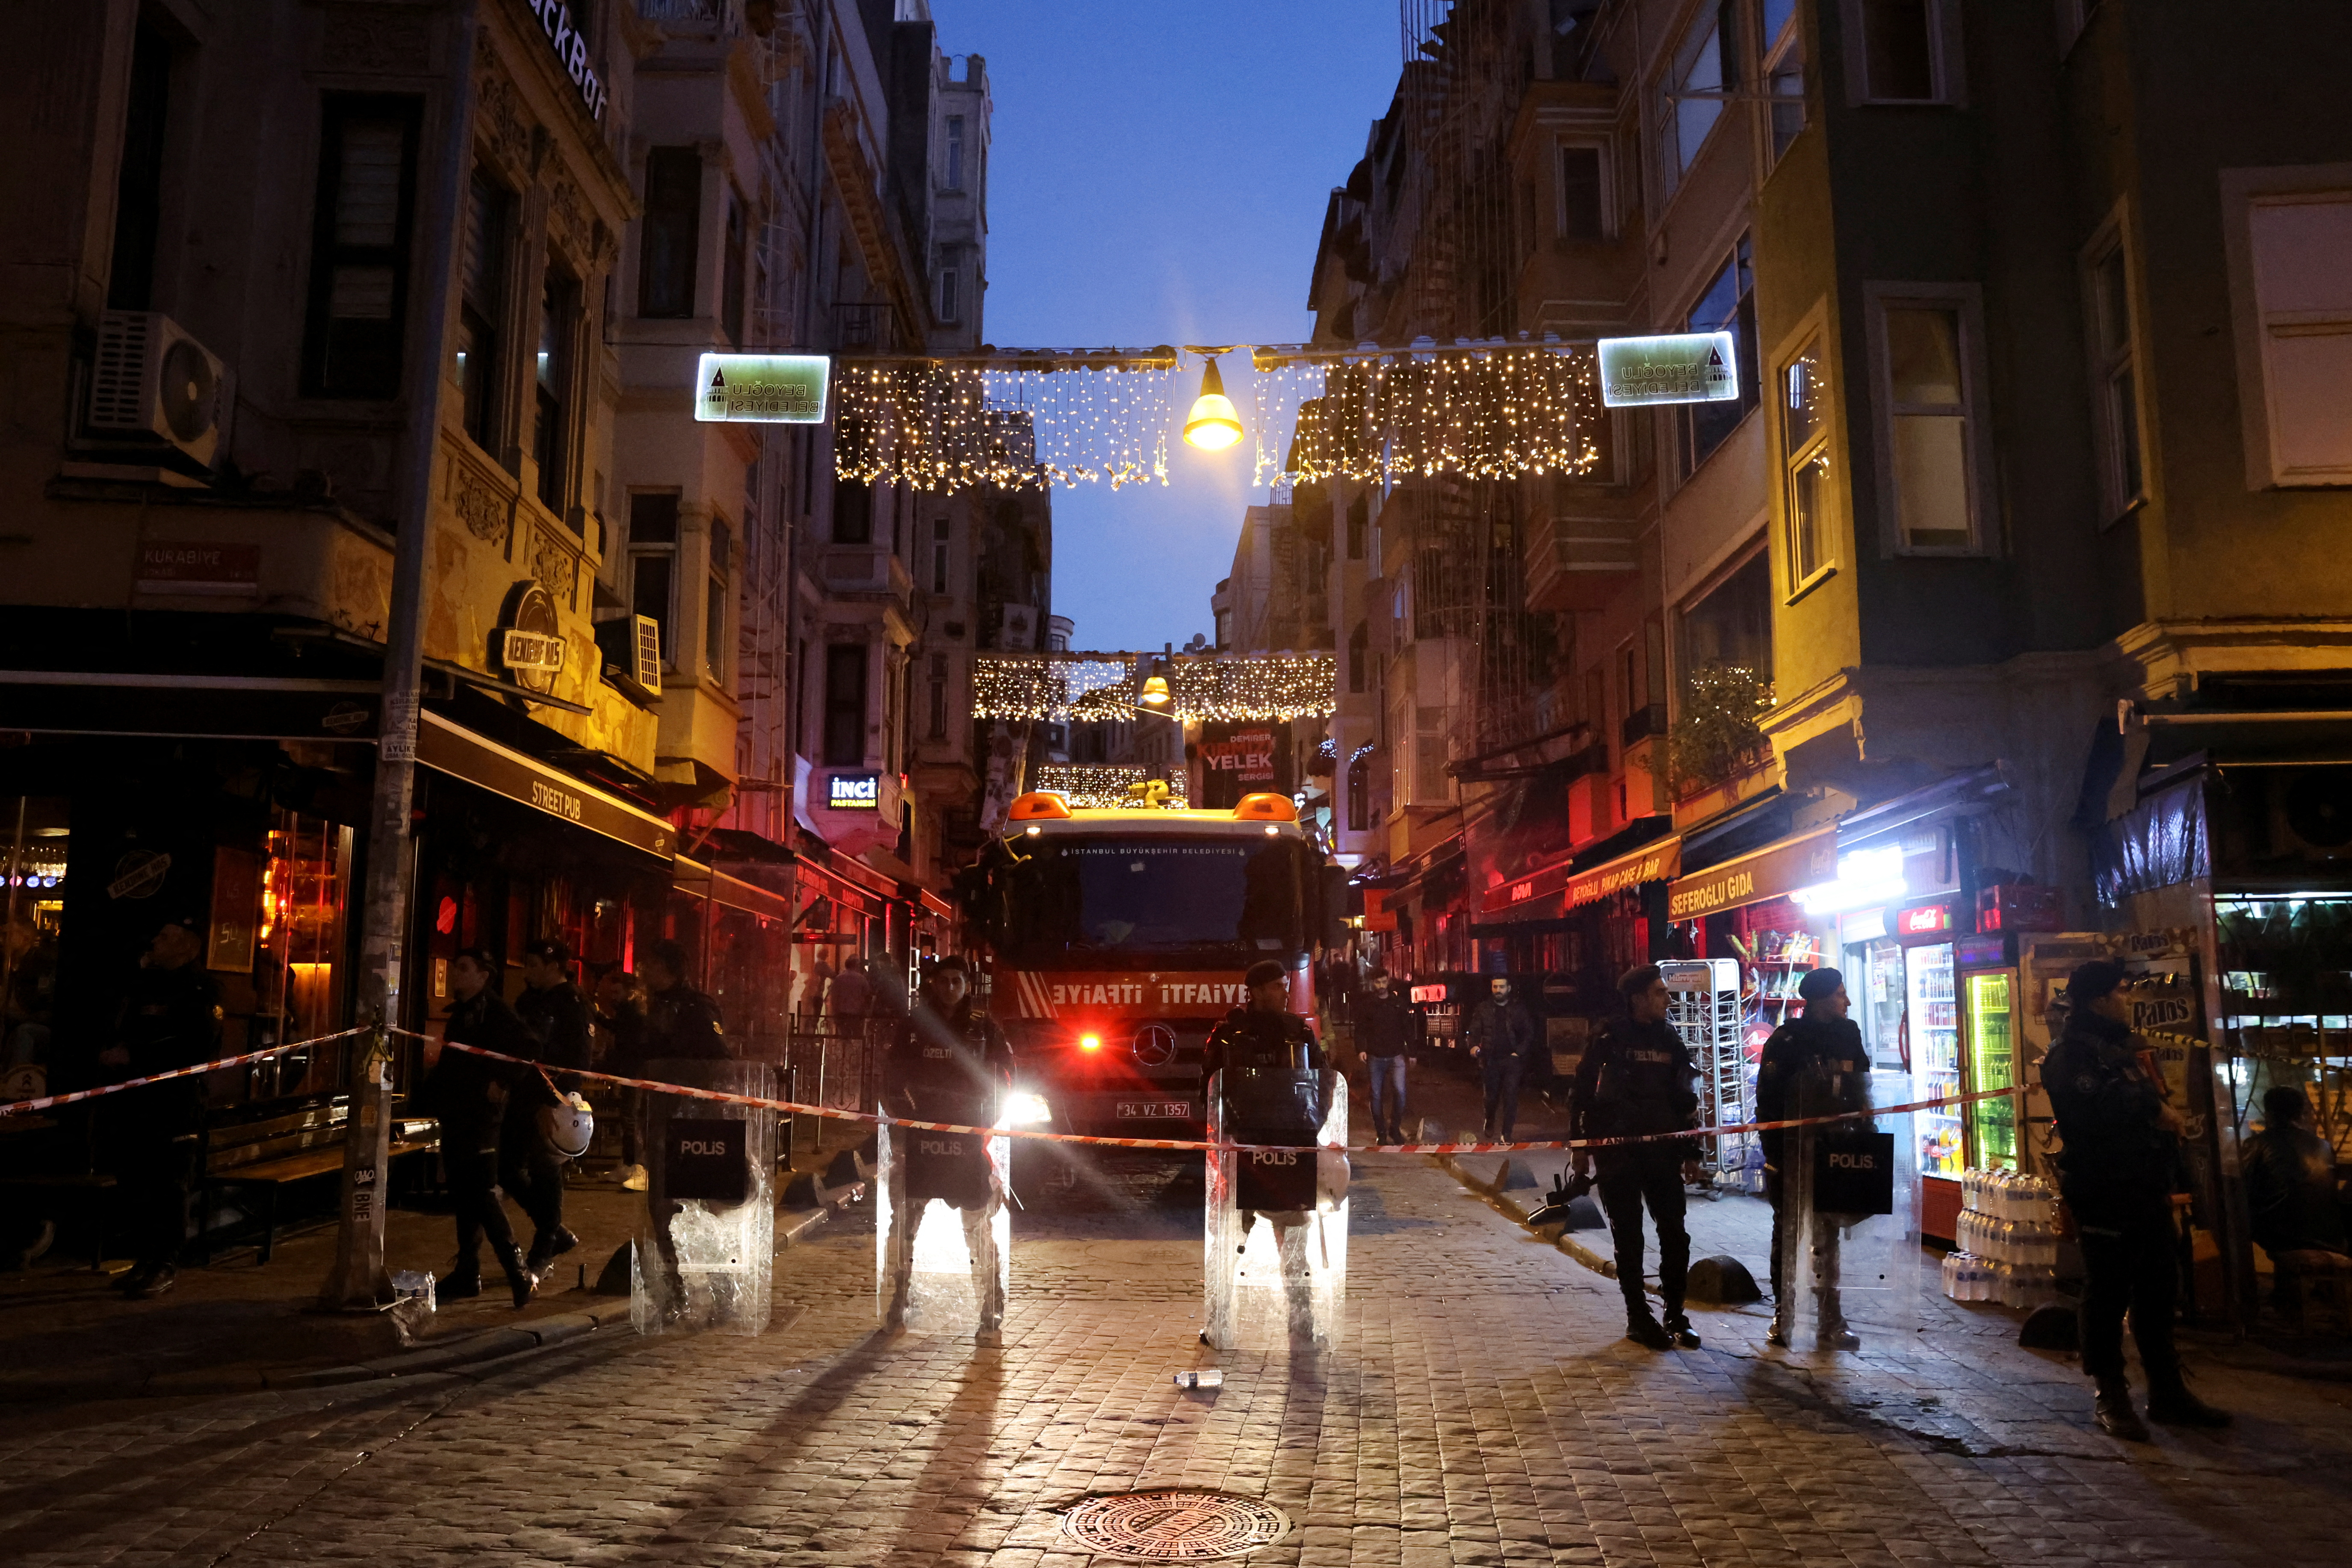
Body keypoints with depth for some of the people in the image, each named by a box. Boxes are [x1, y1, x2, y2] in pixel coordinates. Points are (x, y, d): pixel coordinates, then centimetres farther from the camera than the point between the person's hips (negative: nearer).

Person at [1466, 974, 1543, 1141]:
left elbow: (1530, 1033, 4)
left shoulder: (1519, 1009, 3)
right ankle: (1489, 1129, 31)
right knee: (1491, 1096, 10)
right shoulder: (1484, 1008, 7)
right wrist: (1474, 1046, -14)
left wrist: (1519, 1052, -8)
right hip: (1491, 1060, 2)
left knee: (1510, 1096, -8)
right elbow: (1475, 1030, 6)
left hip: (1512, 1060, -2)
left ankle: (1506, 1134, -4)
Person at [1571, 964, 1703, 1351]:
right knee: (1629, 1237, 3)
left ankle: (1675, 1315, 16)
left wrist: (1691, 1154, 13)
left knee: (1675, 1234, 3)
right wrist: (1580, 1147, -6)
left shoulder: (1669, 1040, 9)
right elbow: (1583, 1093, -4)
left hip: (1661, 1149, 4)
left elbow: (1686, 1100, 15)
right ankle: (1638, 1317, 14)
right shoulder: (1610, 1040, -6)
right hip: (1617, 1151, -4)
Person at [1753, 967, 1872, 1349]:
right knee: (1788, 1236, 6)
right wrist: (1775, 1155, -12)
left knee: (1829, 1239, 9)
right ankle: (1782, 1316, 15)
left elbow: (1861, 1097, 13)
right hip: (1792, 1156, -4)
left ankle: (1831, 1321, 15)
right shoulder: (1787, 1040, -9)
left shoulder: (1849, 1037, 6)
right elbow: (1768, 1102, -10)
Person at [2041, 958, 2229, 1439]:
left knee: (2158, 1290, 14)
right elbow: (2094, 1111, -28)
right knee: (2108, 1294, -2)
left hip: (2145, 1191, 10)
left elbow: (2147, 1103, 28)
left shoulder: (2120, 1048, 20)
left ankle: (2167, 1392, 24)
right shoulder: (2071, 1055, -12)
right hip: (2105, 1196, -10)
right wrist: (2154, 1111, -15)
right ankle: (2110, 1397, 7)